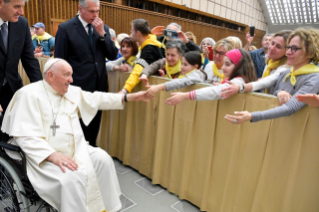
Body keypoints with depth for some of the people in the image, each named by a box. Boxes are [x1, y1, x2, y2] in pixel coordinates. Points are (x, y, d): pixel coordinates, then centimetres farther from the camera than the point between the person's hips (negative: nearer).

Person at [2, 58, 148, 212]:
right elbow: (24, 134, -18)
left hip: (74, 150, 7)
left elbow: (98, 99, 14)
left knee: (103, 160, -9)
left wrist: (129, 97, 10)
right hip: (43, 155, -6)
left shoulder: (72, 91, 10)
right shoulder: (29, 94, -11)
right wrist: (52, 155, -29)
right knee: (72, 178, -29)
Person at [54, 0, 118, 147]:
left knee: (94, 128, 17)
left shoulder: (103, 28, 8)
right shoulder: (65, 28, -5)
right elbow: (59, 61, -4)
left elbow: (113, 55, 1)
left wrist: (102, 33, -10)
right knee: (80, 129, 7)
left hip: (99, 86, 5)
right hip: (78, 88, -4)